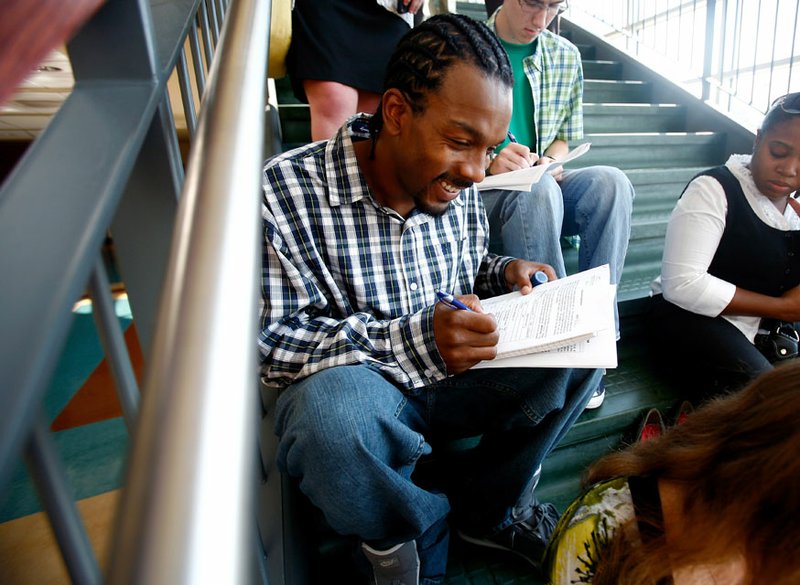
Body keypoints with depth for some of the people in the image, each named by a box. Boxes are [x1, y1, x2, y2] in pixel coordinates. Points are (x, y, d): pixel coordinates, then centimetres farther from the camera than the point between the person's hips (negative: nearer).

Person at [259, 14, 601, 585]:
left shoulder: (456, 186, 1)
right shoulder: (287, 191, -17)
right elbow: (266, 344, -20)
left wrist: (503, 272, -6)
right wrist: (415, 340, -30)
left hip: (451, 376, 5)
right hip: (349, 390, -4)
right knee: (330, 412, -38)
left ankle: (488, 503, 7)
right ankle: (402, 536, -2)